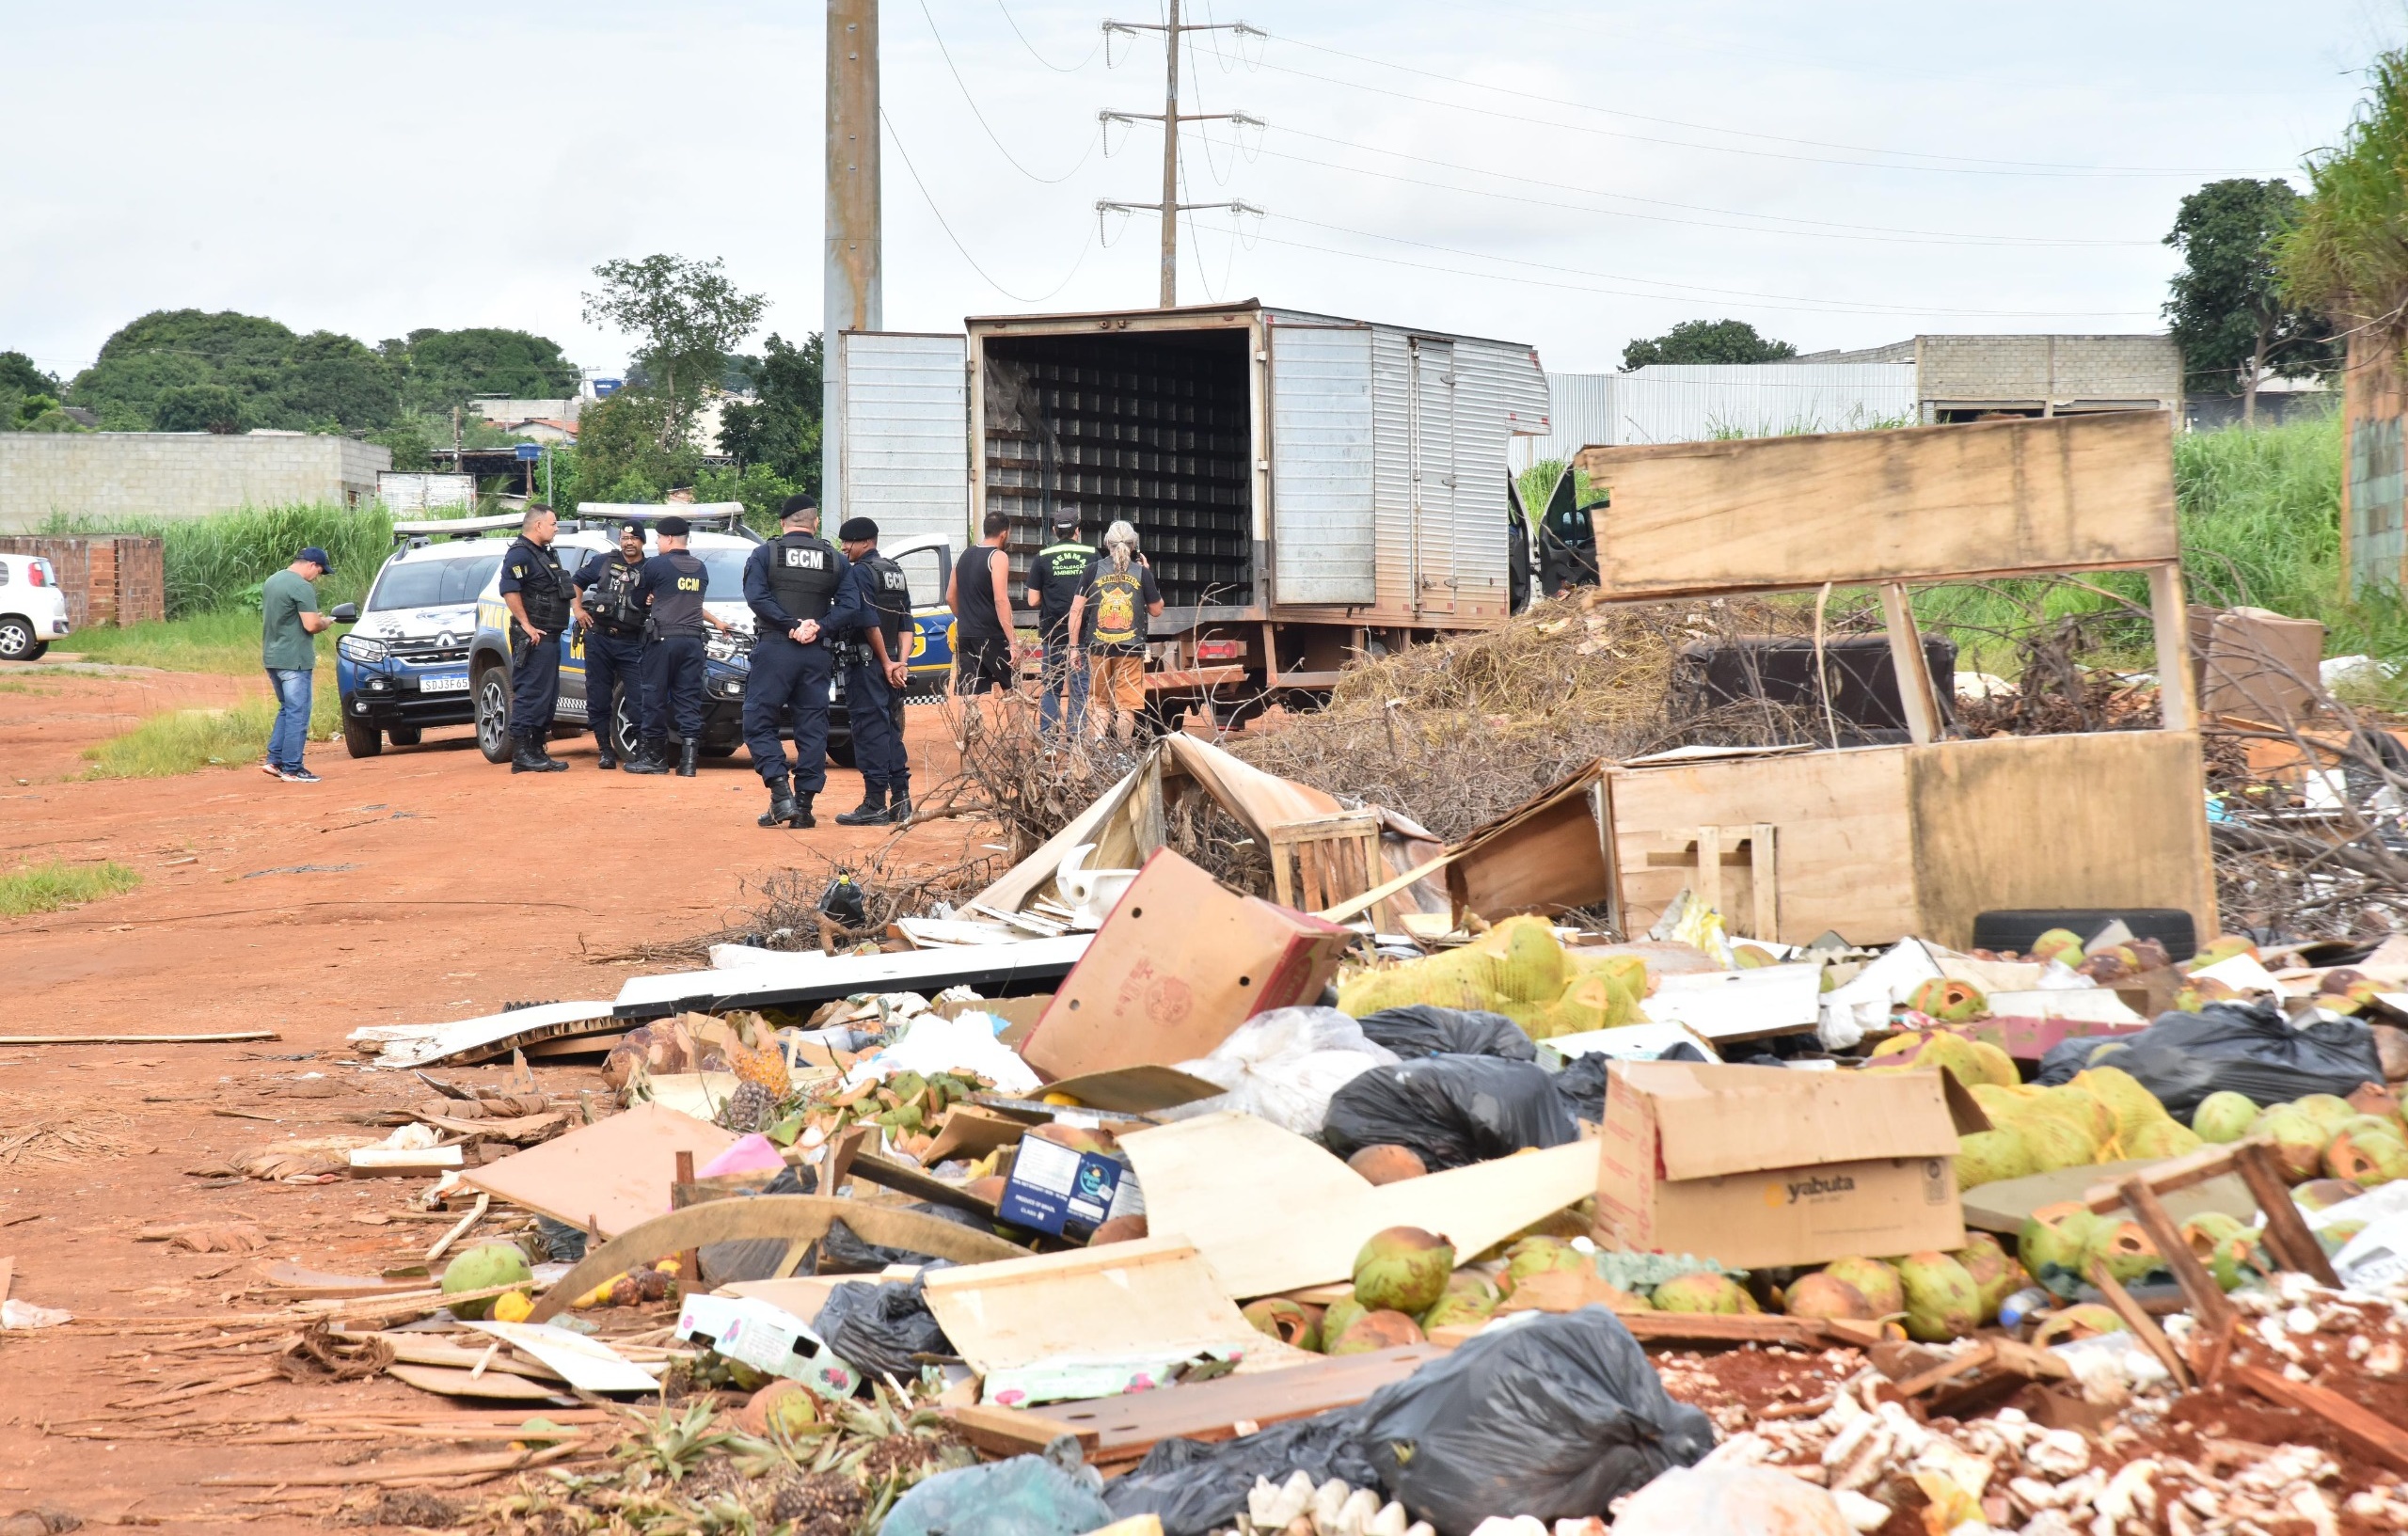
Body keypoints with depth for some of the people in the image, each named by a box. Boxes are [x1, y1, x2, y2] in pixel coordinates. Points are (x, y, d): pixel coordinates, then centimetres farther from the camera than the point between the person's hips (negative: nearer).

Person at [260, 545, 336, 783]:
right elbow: (311, 625, -22)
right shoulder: (302, 587, -16)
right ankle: (292, 769, -1)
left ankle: (274, 760, 15)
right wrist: (325, 623, 0)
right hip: (294, 660, -9)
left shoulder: (271, 581, 13)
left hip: (271, 657, 9)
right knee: (297, 714, -3)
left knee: (287, 709, 20)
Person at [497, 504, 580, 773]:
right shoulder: (520, 553, -11)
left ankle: (537, 750, 15)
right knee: (530, 693, -12)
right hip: (534, 637, -10)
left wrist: (577, 609, 20)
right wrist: (526, 625, -23)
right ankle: (521, 754, -13)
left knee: (548, 695, 11)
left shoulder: (546, 554, 21)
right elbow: (509, 589, -23)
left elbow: (566, 586, 32)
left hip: (550, 636, 10)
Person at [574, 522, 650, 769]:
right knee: (598, 697, 3)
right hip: (599, 638, 2)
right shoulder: (602, 562, 8)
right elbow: (577, 582, 18)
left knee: (639, 698, -11)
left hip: (631, 644, -2)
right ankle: (606, 750, 11)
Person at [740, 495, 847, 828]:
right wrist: (817, 627, -5)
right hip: (817, 654, 2)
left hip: (774, 650, -2)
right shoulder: (835, 560, 9)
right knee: (812, 728, 7)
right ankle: (805, 802, 4)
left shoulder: (764, 555, 2)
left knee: (758, 723, 4)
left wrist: (790, 625, -13)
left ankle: (780, 791, -12)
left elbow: (756, 596, -12)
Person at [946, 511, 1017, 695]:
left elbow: (950, 597, 19)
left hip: (965, 636, 6)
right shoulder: (998, 557, -9)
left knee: (965, 694, 3)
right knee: (1012, 688, 7)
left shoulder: (965, 556, 13)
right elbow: (1000, 600, -19)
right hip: (991, 636, -6)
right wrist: (1012, 643, -21)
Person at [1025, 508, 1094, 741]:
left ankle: (1046, 739, 5)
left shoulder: (1042, 558, -2)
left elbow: (1033, 600, -2)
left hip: (1053, 632, 0)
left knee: (1050, 687, 9)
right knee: (1080, 687, 3)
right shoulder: (1092, 555, -1)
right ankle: (1077, 738, -1)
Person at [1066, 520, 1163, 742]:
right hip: (1131, 648, -1)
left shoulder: (1094, 570, 0)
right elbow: (1156, 610, 8)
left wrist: (1073, 646, 2)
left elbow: (1076, 610, -3)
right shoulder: (1141, 572, -2)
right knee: (1126, 706, 4)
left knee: (1099, 702, 12)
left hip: (1099, 647, 1)